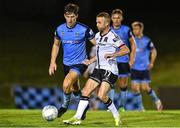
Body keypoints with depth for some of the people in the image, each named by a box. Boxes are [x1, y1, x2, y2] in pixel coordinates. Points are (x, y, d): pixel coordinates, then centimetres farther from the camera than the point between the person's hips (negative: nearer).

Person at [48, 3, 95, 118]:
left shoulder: (84, 29, -15)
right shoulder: (60, 29, -2)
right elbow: (56, 45, 14)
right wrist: (53, 62, 8)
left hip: (79, 63, -5)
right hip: (67, 63, 5)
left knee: (66, 85, -25)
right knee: (75, 89, 18)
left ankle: (65, 105, 1)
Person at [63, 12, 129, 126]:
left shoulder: (112, 37, -12)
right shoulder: (97, 36, 13)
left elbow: (126, 50, -20)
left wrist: (113, 55, -31)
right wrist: (91, 61, 21)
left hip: (110, 71, -8)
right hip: (99, 69, 8)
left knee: (101, 95, -18)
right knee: (86, 92, -3)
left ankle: (116, 116, 3)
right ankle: (77, 118, -1)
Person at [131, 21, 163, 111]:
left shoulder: (147, 40, -8)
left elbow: (154, 52, 1)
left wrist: (151, 63, -6)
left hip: (144, 68, -4)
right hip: (134, 68, 4)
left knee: (145, 88, -7)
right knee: (135, 88, -3)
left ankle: (156, 101, 19)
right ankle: (141, 108, 9)